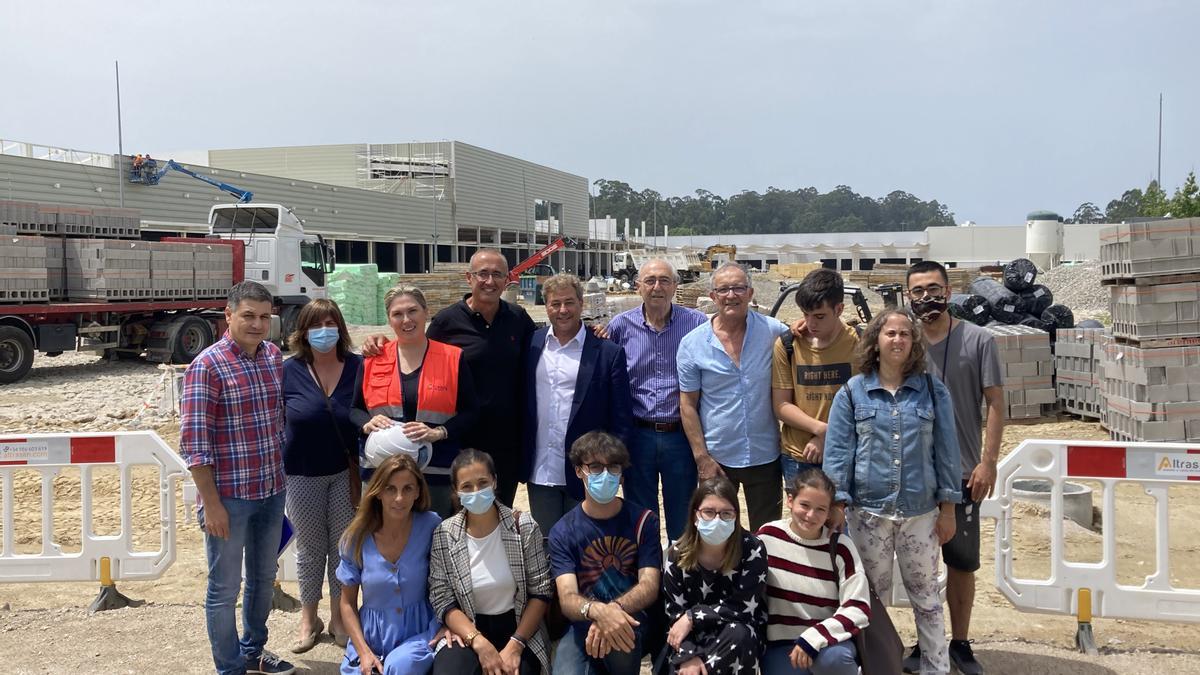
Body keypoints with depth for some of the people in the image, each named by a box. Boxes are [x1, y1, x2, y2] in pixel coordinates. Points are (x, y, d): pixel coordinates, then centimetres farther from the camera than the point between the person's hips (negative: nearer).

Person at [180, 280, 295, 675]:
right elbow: (193, 442, -15)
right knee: (224, 589, 8)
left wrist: (282, 479, 13)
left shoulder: (275, 356, 5)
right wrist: (211, 503, -16)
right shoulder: (208, 366, -14)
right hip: (229, 496, -6)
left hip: (272, 492, 7)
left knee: (263, 579, 21)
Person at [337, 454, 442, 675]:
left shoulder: (431, 526, -10)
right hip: (371, 635, 2)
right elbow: (347, 602, 3)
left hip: (421, 631, -2)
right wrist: (363, 651, -7)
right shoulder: (356, 538, -6)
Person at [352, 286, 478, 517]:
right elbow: (355, 409, 15)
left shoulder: (453, 359, 2)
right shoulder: (373, 361, 9)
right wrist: (368, 424, -7)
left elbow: (469, 412, 0)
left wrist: (438, 432, -16)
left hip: (437, 475, -2)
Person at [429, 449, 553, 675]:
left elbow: (541, 592, -4)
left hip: (519, 628, 0)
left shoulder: (524, 527, -5)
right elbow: (443, 601, -4)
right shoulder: (444, 535, -4)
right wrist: (479, 643, -17)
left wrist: (515, 645, -14)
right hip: (466, 631, 0)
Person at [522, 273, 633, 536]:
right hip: (540, 472, 3)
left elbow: (621, 419, -4)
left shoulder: (608, 352, -5)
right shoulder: (532, 344, 4)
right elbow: (520, 401, 9)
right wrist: (520, 462, 5)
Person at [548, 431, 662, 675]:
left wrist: (614, 609, -32)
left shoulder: (643, 521, 0)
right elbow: (567, 599, -14)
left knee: (614, 633, -35)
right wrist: (598, 611, -38)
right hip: (582, 625, -1)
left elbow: (650, 587, -9)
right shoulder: (562, 532, -1)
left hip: (631, 621, 1)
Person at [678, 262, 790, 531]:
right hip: (716, 458, 0)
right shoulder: (692, 344, -6)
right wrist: (702, 457, -6)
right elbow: (688, 405, -3)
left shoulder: (774, 332, -7)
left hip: (765, 456, 0)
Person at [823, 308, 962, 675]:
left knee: (925, 593, 10)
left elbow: (945, 450, 4)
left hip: (921, 511, 1)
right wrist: (836, 503, -7)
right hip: (868, 510, 0)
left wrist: (948, 507, 2)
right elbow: (838, 451, -1)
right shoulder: (852, 392, 1)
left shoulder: (933, 391, 3)